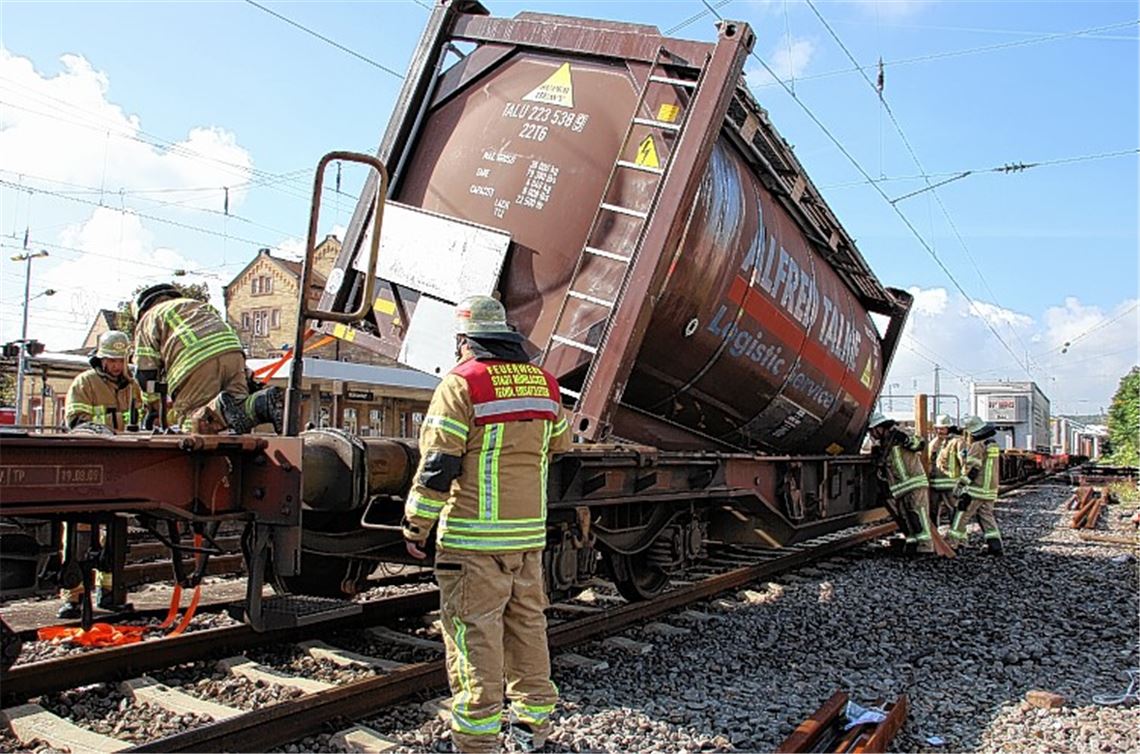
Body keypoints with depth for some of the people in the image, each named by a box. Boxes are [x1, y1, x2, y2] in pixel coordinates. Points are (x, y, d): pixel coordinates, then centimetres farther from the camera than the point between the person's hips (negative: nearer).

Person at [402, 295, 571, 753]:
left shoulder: (462, 384, -10)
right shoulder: (543, 383, 8)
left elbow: (437, 464, -14)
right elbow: (560, 444, 22)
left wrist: (416, 527, -6)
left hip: (475, 535, -6)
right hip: (530, 533, 6)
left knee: (474, 630, 2)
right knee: (527, 622, 17)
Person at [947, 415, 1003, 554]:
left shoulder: (977, 446, -13)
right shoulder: (993, 445, 14)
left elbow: (971, 469, -17)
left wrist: (960, 486, -13)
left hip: (975, 490, -8)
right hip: (989, 491, 8)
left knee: (961, 516, -1)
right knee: (988, 517, 12)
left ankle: (953, 544, 1)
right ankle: (995, 545, 6)